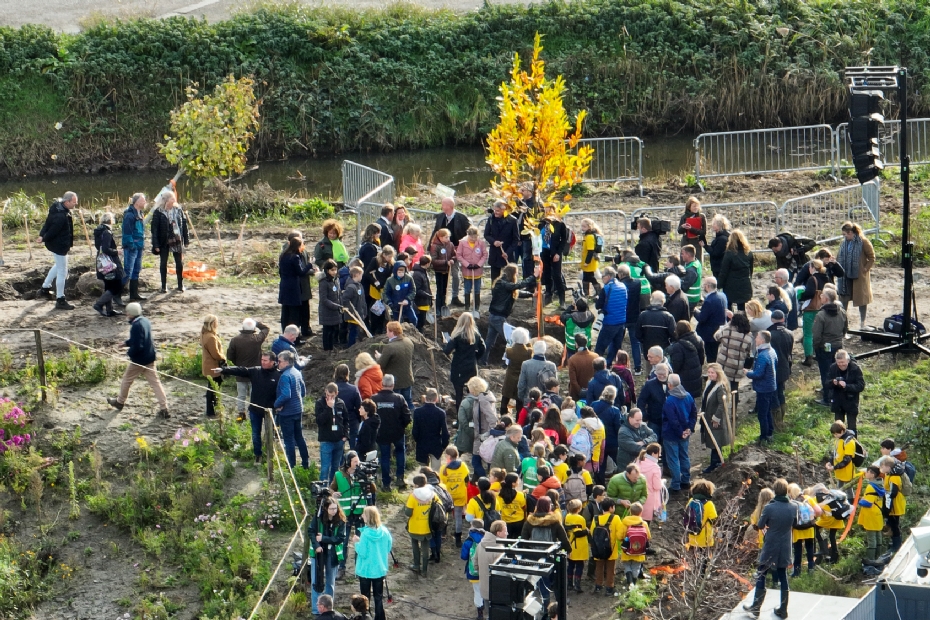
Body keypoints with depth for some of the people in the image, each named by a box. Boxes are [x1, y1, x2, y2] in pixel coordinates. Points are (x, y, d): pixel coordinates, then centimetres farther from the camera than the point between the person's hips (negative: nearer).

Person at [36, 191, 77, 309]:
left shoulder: (58, 207, 0)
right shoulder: (61, 216, -31)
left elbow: (48, 223, 6)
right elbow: (52, 231, -24)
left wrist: (42, 235, -2)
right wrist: (44, 238, -7)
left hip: (59, 244, 11)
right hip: (59, 246, -11)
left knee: (59, 265, 30)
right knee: (62, 272, 0)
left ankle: (44, 288, 41)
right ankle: (60, 300, 9)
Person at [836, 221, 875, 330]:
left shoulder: (863, 242, -12)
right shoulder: (844, 243, 6)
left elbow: (872, 257, -8)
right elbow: (839, 257, 17)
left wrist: (866, 268, -13)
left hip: (859, 276, -6)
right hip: (845, 276, 6)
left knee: (861, 298, 5)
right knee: (844, 299, 8)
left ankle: (862, 324, 14)